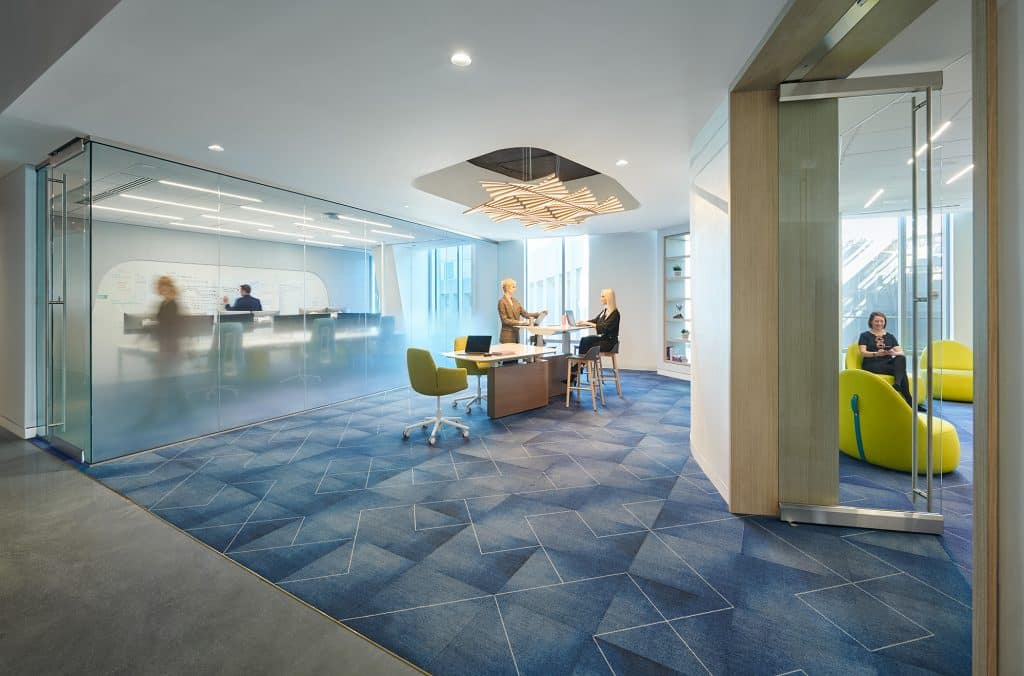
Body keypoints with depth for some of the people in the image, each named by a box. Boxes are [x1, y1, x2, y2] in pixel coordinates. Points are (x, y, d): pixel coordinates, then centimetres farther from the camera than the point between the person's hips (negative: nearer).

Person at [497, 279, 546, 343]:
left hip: (516, 334, 8)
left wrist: (539, 314, -3)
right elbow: (504, 320, -15)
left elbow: (525, 313, 8)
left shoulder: (515, 301, 13)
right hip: (507, 336, -7)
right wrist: (519, 322, -21)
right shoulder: (501, 301, -9)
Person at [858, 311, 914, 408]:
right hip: (872, 366, -4)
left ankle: (897, 384, -39)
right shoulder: (865, 335, 9)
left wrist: (893, 353, -19)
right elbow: (863, 353, -6)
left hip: (888, 364, 4)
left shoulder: (890, 336, 19)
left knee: (901, 358, -30)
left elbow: (901, 353, 7)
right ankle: (909, 401, -27)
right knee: (901, 369, -28)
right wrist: (877, 353, -26)